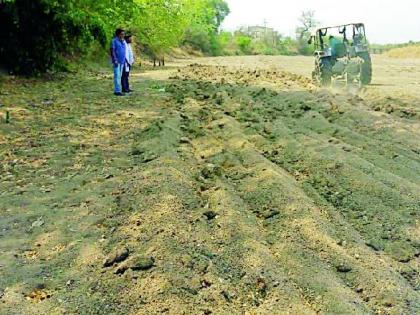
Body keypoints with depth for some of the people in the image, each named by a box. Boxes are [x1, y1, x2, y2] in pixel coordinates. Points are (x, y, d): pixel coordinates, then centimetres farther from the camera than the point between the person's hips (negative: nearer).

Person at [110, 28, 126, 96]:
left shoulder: (123, 41, 14)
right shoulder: (114, 41, -8)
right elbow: (112, 51, -12)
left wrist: (125, 60, 16)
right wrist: (115, 61, -18)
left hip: (122, 61, 7)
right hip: (116, 61, -7)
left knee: (120, 76, 8)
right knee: (117, 76, -9)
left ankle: (117, 90, 13)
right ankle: (117, 90, -9)